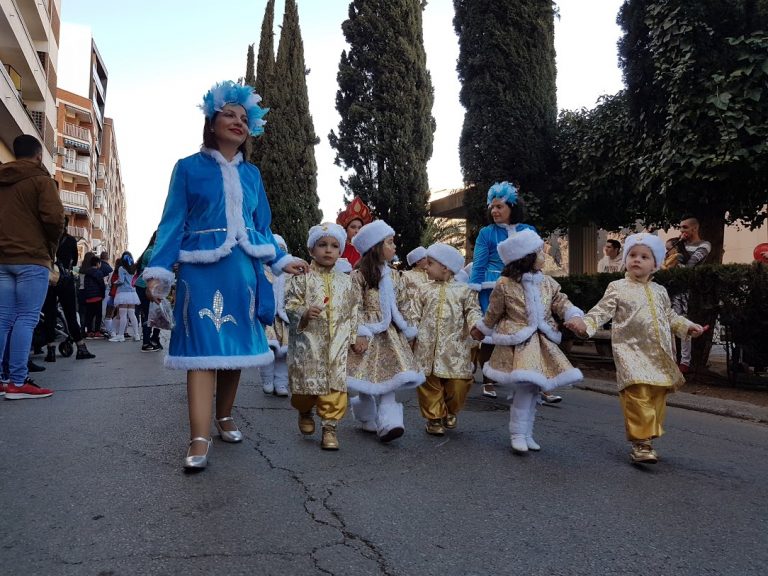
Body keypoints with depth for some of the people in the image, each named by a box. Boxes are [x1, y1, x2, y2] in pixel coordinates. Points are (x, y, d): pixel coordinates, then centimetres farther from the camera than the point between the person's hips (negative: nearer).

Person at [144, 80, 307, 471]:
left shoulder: (251, 174, 15)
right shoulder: (189, 168, 4)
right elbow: (173, 224, 0)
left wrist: (282, 261, 10)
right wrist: (159, 270, -8)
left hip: (244, 271, 4)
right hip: (202, 270, -4)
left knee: (236, 346, 7)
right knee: (203, 348, -10)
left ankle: (224, 417, 24)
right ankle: (199, 440, -10)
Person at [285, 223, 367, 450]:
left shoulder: (345, 282, 10)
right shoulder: (302, 278, -1)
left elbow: (354, 312, 16)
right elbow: (290, 305, -7)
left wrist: (356, 337, 12)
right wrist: (304, 313, -26)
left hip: (337, 344, 3)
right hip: (308, 343, -2)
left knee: (335, 385, -2)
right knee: (307, 382, 3)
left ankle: (330, 426, 10)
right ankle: (305, 412, 34)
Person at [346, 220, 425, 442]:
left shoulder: (394, 276, 10)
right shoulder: (358, 276, -7)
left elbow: (402, 307, 15)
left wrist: (408, 331, 12)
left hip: (390, 336, 4)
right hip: (368, 337, -4)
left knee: (388, 378, -5)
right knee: (368, 381, 4)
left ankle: (389, 423, -8)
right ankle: (369, 421, 24)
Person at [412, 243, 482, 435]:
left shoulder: (464, 290, 5)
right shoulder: (423, 290, 10)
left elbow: (472, 311, 0)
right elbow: (415, 315, 9)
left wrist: (476, 325, -19)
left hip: (454, 346, -1)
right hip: (427, 346, 2)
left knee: (458, 381, -3)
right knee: (429, 383, 3)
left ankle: (451, 411, 26)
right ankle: (434, 417, 20)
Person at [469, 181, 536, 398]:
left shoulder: (529, 231, 11)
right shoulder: (486, 233, 3)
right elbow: (478, 266, 0)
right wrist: (472, 294, -8)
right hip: (493, 290, -2)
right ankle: (487, 381, 11)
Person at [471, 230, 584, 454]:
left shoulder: (547, 282, 6)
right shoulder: (505, 285, -8)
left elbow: (561, 301, 5)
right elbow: (493, 313, 5)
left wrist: (575, 317, -13)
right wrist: (481, 330, 16)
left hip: (542, 342, 6)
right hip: (518, 343, -6)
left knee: (534, 389, 10)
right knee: (526, 387, -15)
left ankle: (526, 434, 23)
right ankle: (518, 434, 0)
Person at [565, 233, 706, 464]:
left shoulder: (660, 291, 16)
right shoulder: (617, 288, 0)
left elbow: (670, 316, 29)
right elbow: (602, 311, -9)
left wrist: (687, 326, 16)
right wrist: (585, 323, -25)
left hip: (660, 356, 6)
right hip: (632, 351, -6)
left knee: (657, 397, 8)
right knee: (638, 396, -16)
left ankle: (647, 440, 22)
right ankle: (640, 444, -8)